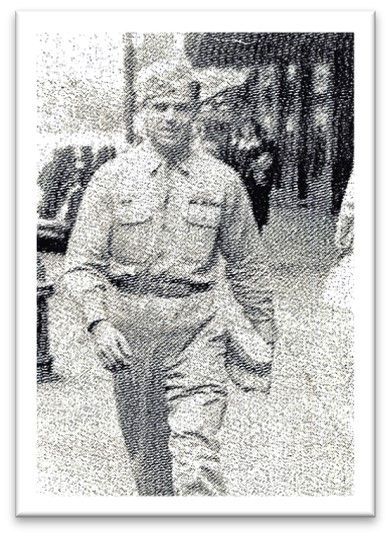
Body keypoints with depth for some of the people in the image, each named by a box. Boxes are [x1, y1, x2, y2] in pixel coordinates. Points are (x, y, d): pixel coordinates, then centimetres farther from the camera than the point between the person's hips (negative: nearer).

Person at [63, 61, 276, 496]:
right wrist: (99, 323, -15)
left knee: (196, 451, -13)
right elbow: (81, 263, 0)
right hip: (129, 325, 1)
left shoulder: (222, 181, 5)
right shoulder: (111, 178, 3)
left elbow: (246, 266, 13)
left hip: (197, 323, -1)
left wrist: (262, 336, 14)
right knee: (146, 454, 12)